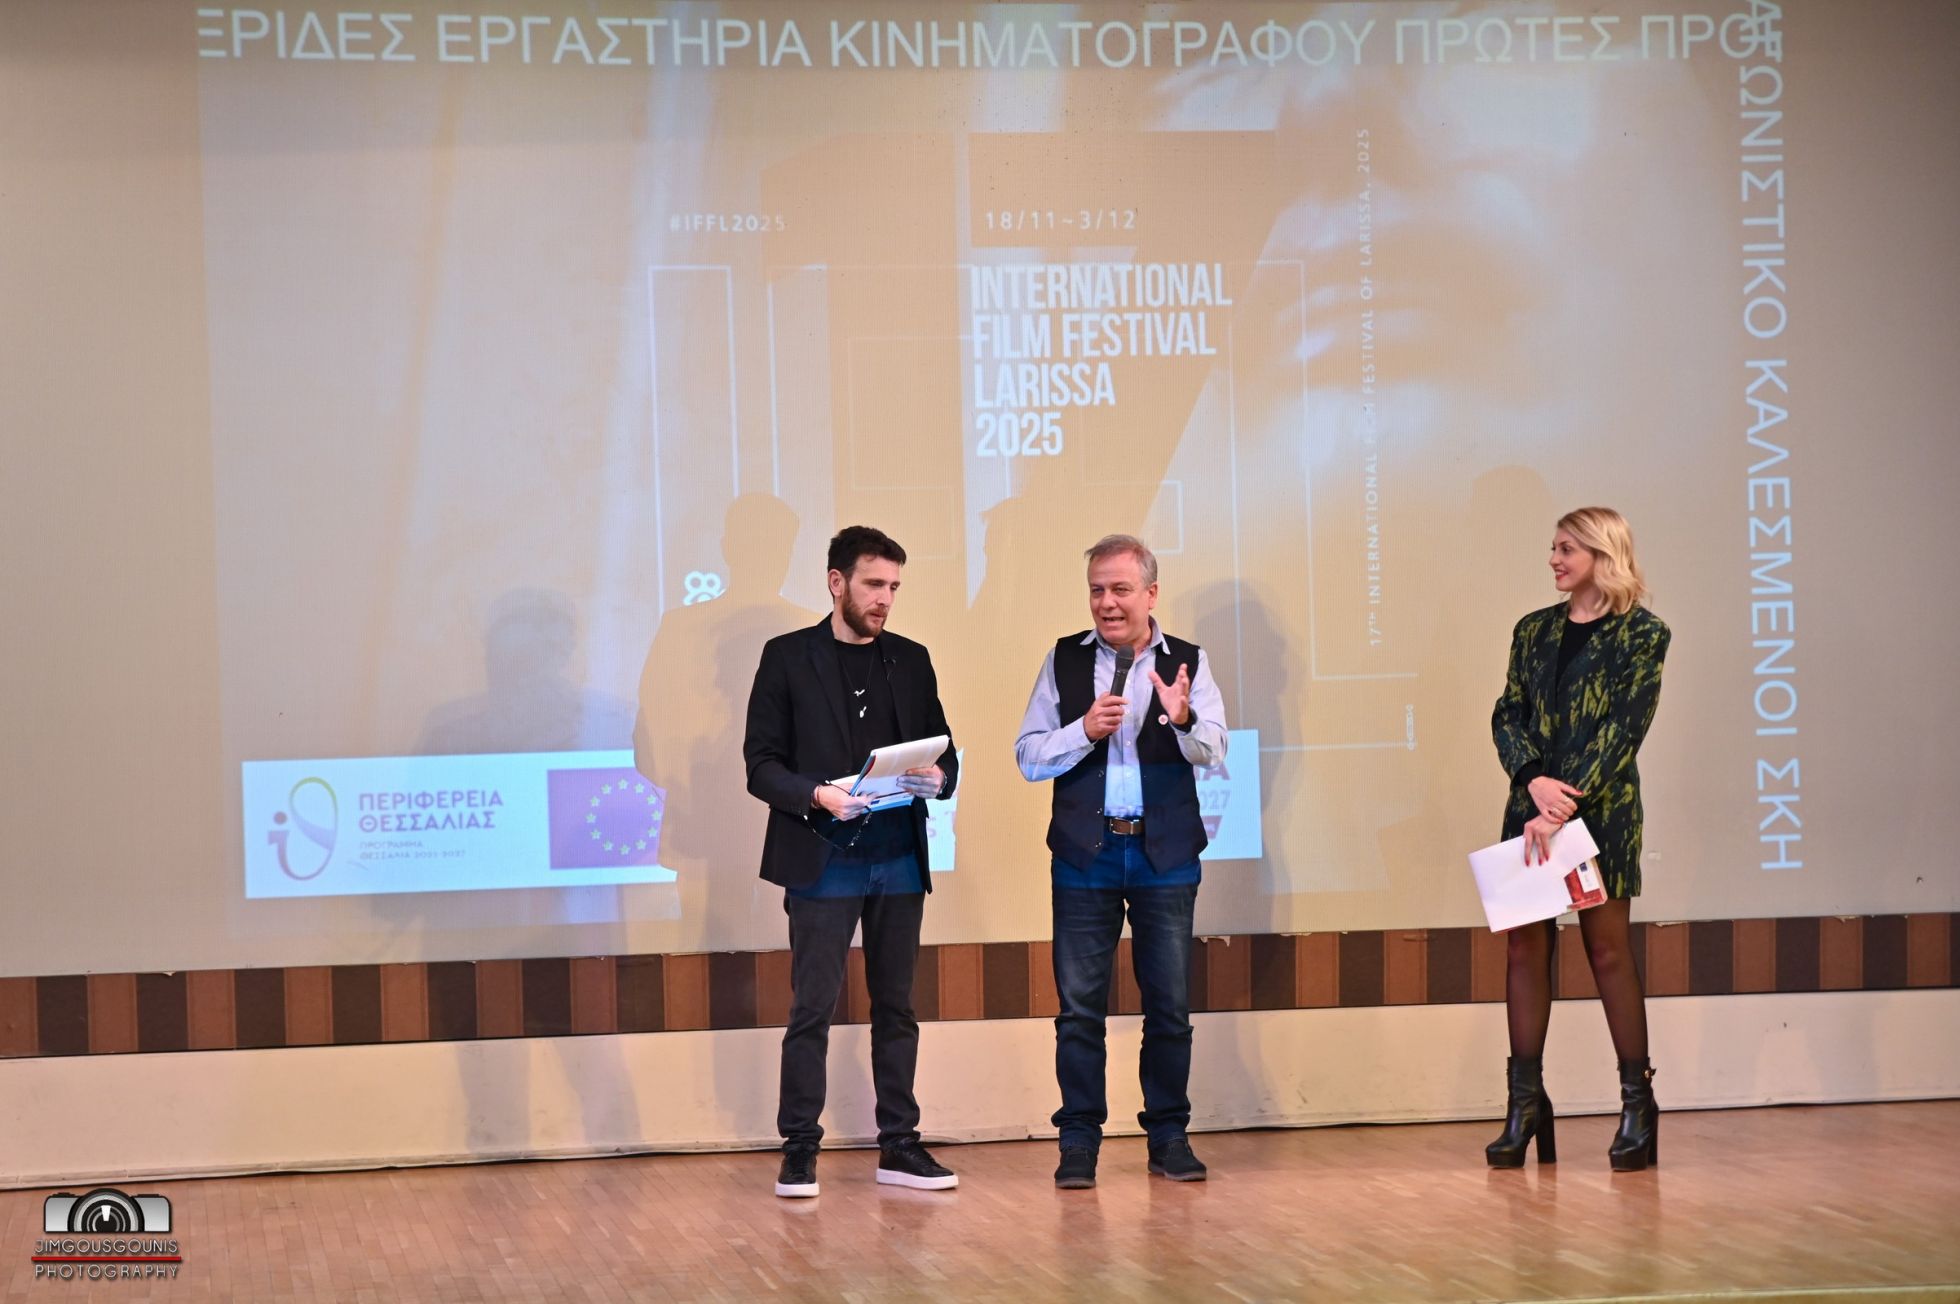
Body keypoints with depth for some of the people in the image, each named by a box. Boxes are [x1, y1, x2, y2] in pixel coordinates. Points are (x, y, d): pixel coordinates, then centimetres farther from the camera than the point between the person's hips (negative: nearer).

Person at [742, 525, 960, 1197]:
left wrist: (937, 777, -9)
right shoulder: (787, 658, 1)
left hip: (899, 860, 4)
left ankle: (899, 1146, 13)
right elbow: (761, 764, -3)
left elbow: (944, 750, 15)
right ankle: (799, 1149, 2)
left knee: (896, 1007, 8)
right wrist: (816, 795, -20)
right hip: (822, 861, -4)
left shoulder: (911, 661, 13)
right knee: (811, 1009, -4)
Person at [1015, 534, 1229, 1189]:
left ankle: (1169, 1136, 13)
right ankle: (1079, 1141, 5)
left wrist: (1183, 720, -32)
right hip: (1084, 852, 0)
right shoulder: (1065, 661, 5)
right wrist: (1085, 729, -16)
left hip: (1165, 853, 0)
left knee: (1169, 1002, 4)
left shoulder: (1187, 662, 2)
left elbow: (1212, 750, -11)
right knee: (1079, 1003, 0)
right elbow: (1029, 758, 1)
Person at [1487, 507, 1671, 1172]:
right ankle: (1525, 1104, 4)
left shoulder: (1642, 634, -2)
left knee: (1607, 948, -3)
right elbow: (1507, 715, 6)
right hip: (1532, 804, 5)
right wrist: (1534, 780, -13)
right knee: (1524, 947, 1)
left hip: (1601, 809, -5)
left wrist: (1563, 804, -17)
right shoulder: (1534, 631, 13)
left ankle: (1638, 1102, 6)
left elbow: (1622, 729, -10)